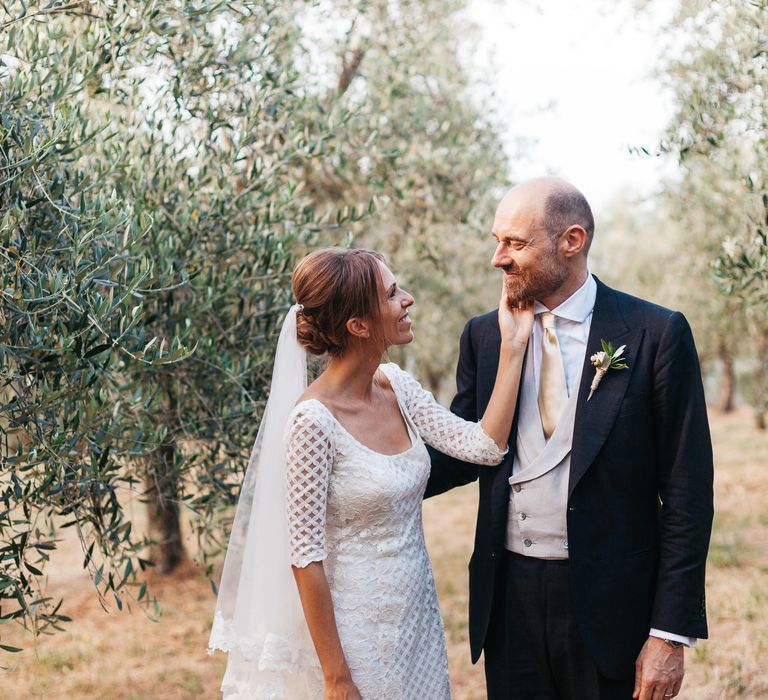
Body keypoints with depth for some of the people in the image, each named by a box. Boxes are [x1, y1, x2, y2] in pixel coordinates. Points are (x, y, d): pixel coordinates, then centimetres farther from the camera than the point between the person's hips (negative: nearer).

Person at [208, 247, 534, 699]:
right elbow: (305, 557, -19)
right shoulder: (313, 419, -21)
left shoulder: (397, 385, -1)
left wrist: (512, 347, -7)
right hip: (357, 633, -7)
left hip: (419, 619, 7)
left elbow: (485, 446, -6)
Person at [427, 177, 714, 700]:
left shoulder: (656, 334, -8)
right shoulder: (484, 336, 4)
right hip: (509, 595, 3)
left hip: (608, 601, -3)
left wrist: (671, 634, -10)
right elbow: (464, 453, 10)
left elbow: (687, 493, -8)